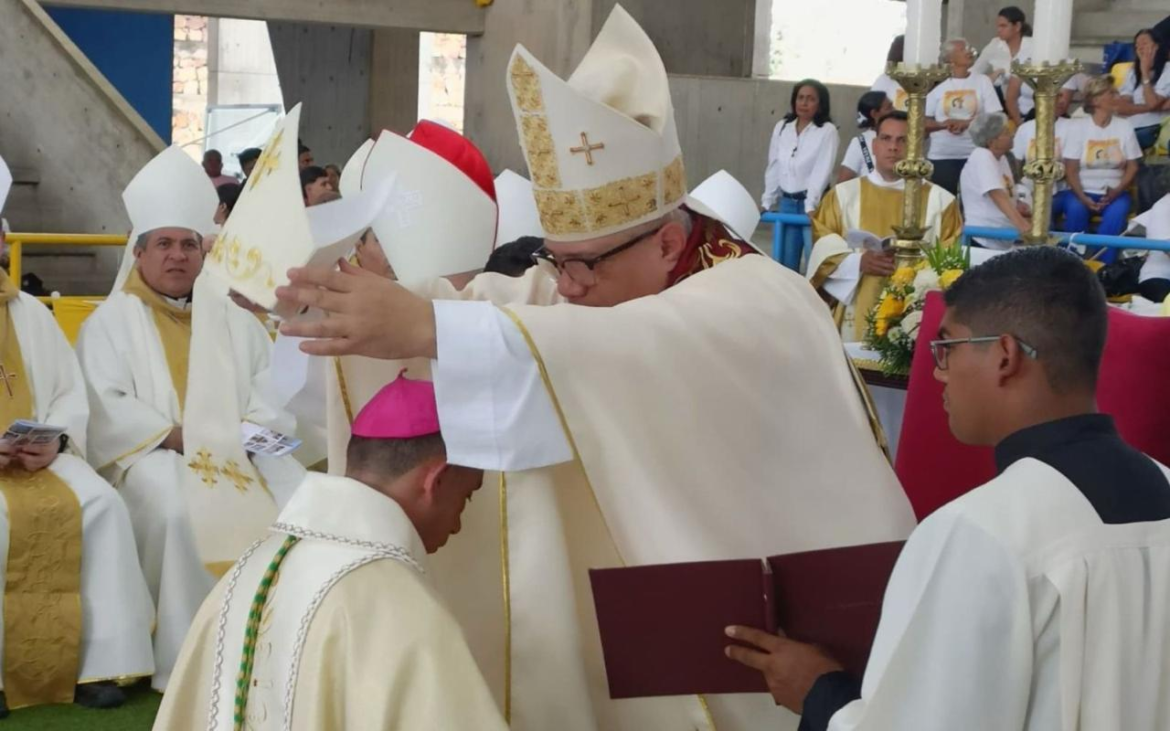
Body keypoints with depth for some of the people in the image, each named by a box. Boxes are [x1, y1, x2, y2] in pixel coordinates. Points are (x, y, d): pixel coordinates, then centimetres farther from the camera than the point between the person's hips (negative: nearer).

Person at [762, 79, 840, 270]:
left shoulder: (827, 130, -6)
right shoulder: (781, 127, 9)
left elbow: (822, 170, -13)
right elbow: (773, 168, 13)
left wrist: (810, 206, -21)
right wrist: (766, 202, 9)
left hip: (813, 203, -5)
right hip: (787, 202, 5)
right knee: (784, 261, 7)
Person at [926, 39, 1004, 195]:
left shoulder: (982, 81, 5)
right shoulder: (938, 87, 5)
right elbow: (923, 122, 4)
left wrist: (967, 123, -14)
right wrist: (945, 124, -14)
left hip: (974, 156, 0)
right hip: (941, 157, 0)